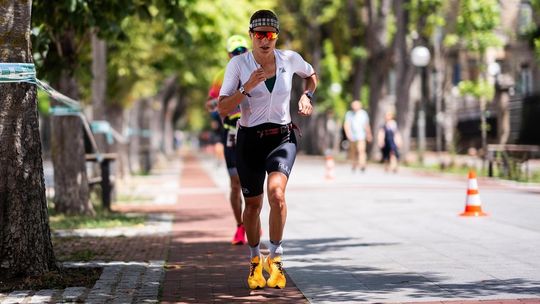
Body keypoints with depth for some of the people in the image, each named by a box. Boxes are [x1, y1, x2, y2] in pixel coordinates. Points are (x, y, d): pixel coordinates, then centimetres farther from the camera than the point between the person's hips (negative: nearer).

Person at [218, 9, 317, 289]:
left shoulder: (289, 59, -2)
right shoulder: (238, 64, -8)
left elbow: (311, 75, 21)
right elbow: (222, 108, -13)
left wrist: (307, 96, 2)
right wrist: (247, 88, -27)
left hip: (282, 137, 0)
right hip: (249, 140, 0)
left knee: (276, 193, -24)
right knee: (253, 204, 8)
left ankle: (275, 258, -11)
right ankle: (255, 261, 31)